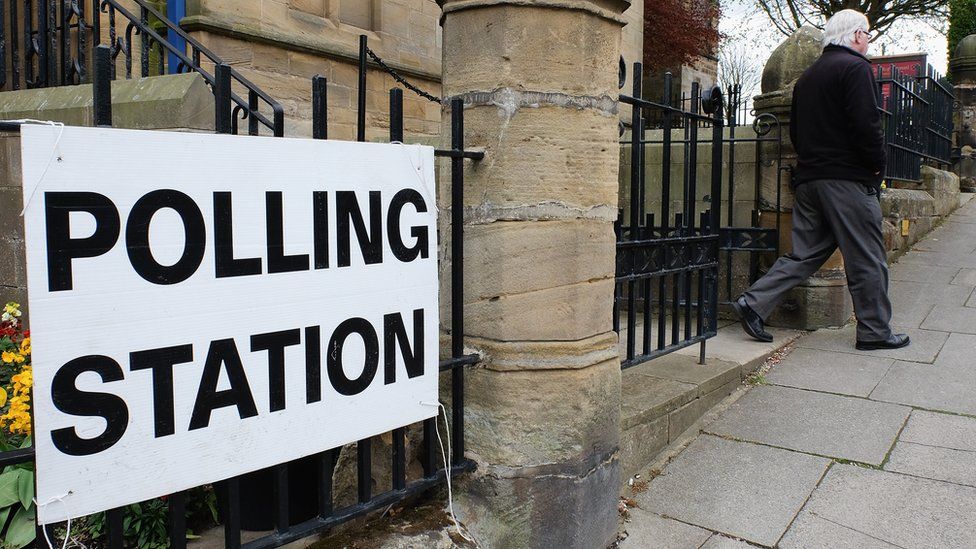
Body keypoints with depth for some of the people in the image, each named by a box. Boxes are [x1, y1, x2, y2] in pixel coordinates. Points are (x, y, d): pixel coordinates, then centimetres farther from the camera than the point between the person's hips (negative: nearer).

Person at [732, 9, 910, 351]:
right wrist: (878, 165, -5)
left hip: (809, 177, 8)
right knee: (867, 259, 2)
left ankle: (753, 303, 1)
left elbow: (796, 132, 20)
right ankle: (874, 332, 10)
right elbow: (866, 124, -16)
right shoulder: (855, 67, -6)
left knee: (804, 253, 10)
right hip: (848, 179, -8)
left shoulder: (808, 76, 20)